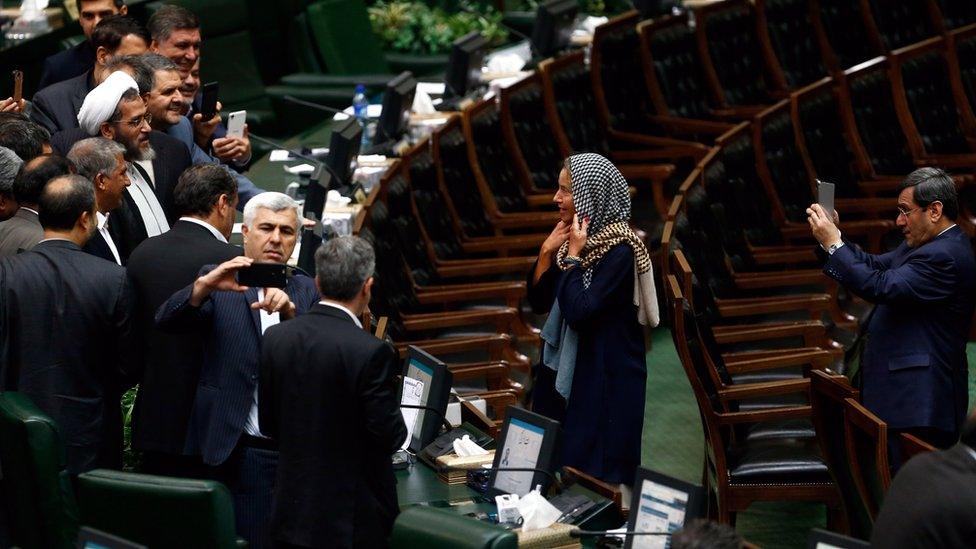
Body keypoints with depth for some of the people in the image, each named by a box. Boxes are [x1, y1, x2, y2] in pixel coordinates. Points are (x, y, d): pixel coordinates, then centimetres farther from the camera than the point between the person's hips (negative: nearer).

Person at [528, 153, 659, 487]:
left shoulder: (619, 250, -18)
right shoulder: (576, 238, 7)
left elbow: (579, 313, -25)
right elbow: (539, 302, 9)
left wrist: (573, 256, -18)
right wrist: (547, 252, -2)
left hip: (606, 380, -8)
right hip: (565, 370, 8)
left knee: (594, 477, -2)